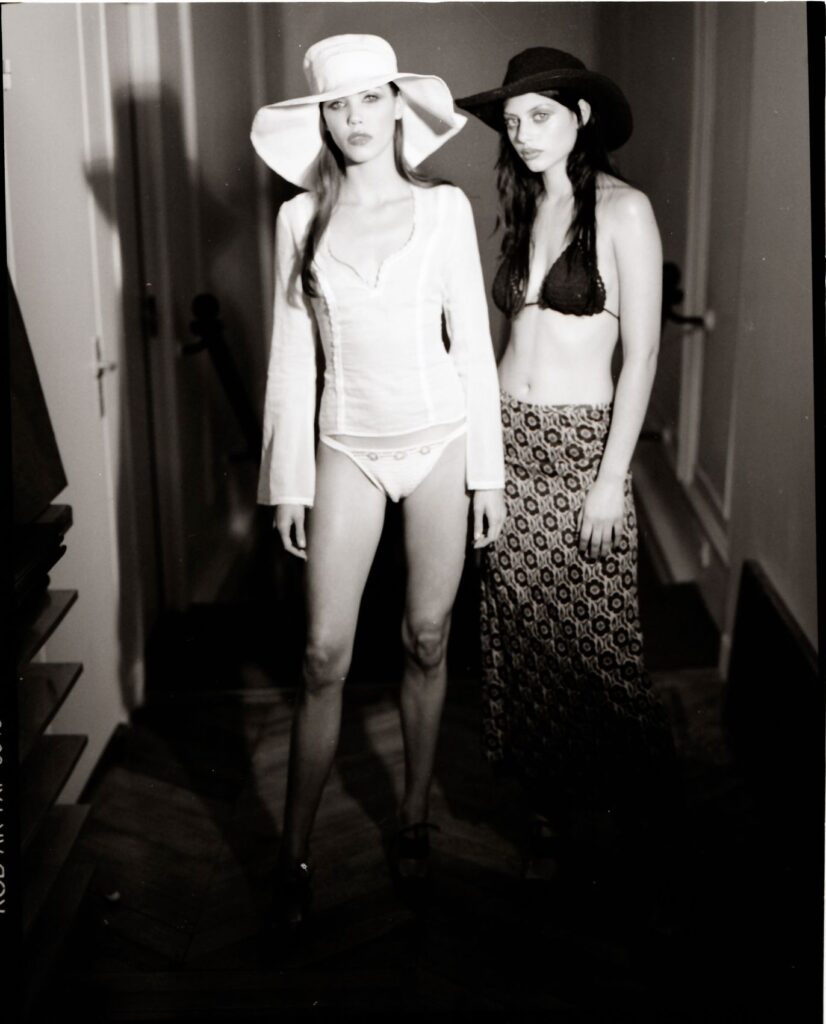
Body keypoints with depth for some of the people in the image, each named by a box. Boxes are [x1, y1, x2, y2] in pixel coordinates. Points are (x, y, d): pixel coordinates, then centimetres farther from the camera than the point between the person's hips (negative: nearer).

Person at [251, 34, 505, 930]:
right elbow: (292, 355, 3)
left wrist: (489, 467, -1)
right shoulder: (301, 218, 2)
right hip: (348, 449, 0)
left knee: (427, 640, 8)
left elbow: (473, 338, 1)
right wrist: (288, 480, 1)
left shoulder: (444, 209, 0)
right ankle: (294, 854, 11)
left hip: (440, 440, 0)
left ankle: (415, 814, 27)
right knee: (325, 656, -2)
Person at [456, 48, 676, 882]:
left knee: (588, 634, 4)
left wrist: (611, 477, -13)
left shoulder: (623, 209, -8)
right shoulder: (522, 209, 10)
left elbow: (642, 351, -10)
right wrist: (489, 440, 8)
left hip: (579, 442, -5)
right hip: (506, 434, 6)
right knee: (520, 629, 9)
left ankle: (623, 794, 28)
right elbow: (519, 326, 13)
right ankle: (552, 806, 24)